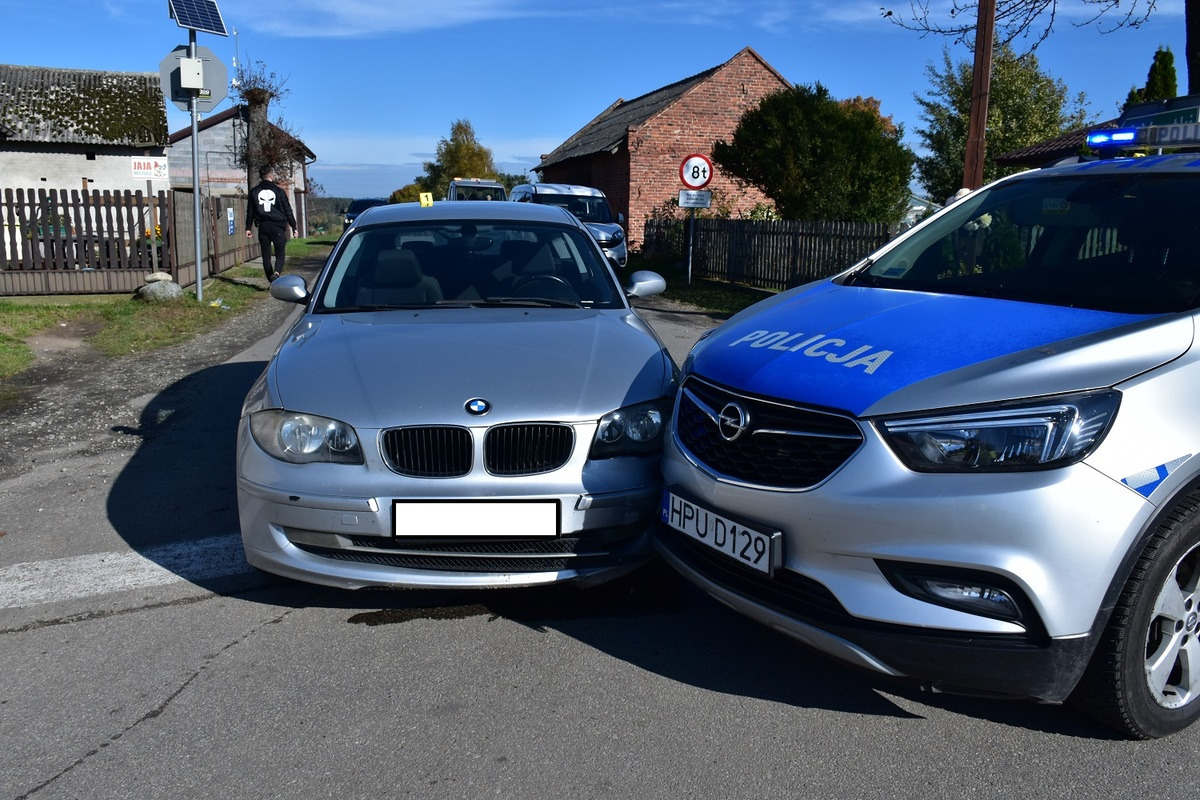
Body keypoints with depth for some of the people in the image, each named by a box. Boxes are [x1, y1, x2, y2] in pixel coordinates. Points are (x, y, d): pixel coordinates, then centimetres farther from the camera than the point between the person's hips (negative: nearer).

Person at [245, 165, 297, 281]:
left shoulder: (254, 191, 7)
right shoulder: (279, 191, -1)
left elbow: (250, 211, 9)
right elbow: (288, 211, 1)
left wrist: (248, 228, 15)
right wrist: (294, 227, 7)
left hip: (262, 227, 3)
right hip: (277, 227, -2)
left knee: (266, 255, 10)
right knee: (280, 254, 1)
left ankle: (272, 282, 9)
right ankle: (276, 272, -27)